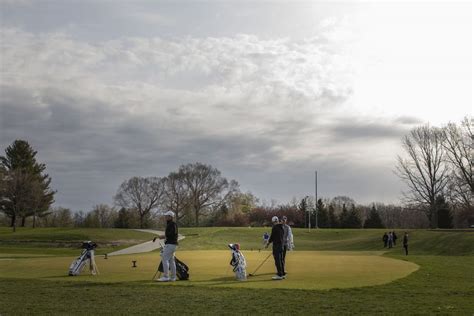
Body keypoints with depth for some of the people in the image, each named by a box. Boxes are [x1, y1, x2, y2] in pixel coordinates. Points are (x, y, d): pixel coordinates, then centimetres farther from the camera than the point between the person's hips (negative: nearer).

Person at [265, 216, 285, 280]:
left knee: (277, 260, -6)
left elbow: (272, 236, -12)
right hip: (281, 244, 8)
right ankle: (282, 274, 18)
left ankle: (279, 275, -6)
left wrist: (267, 244, 2)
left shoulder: (274, 227, -12)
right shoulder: (282, 227, 12)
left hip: (276, 245, -8)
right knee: (281, 260, 14)